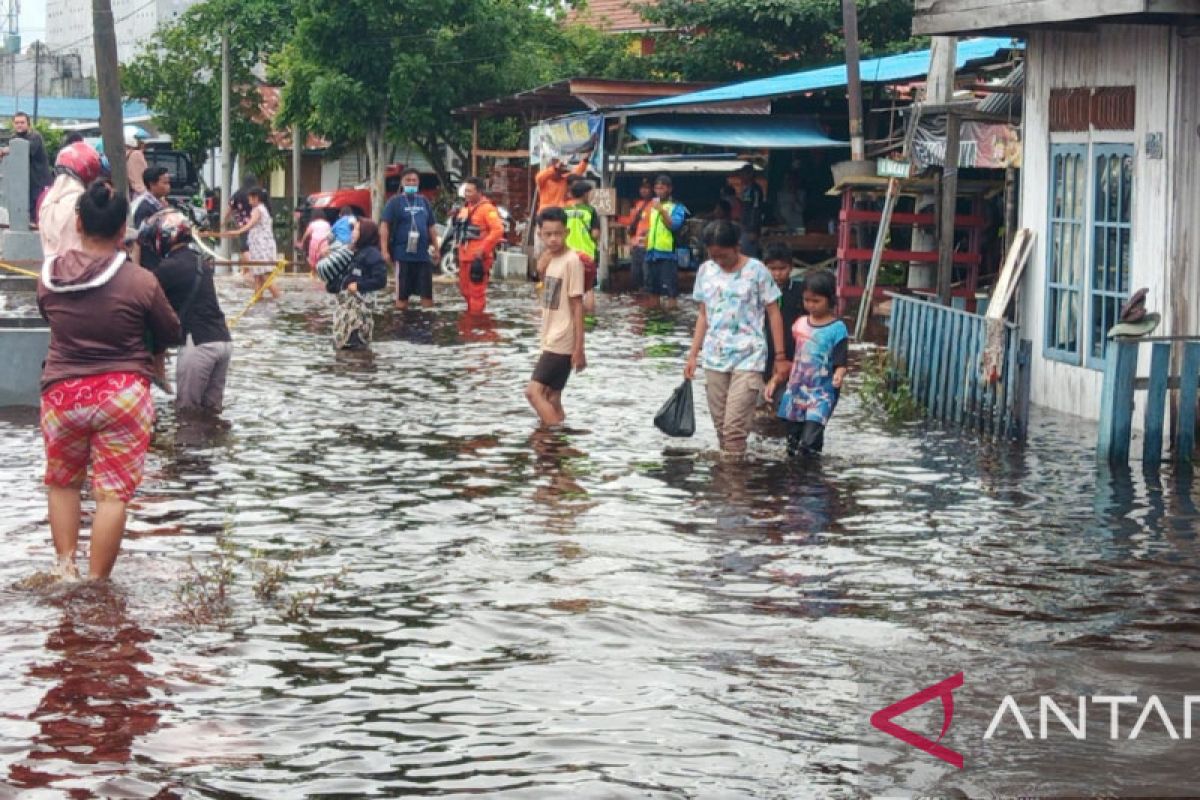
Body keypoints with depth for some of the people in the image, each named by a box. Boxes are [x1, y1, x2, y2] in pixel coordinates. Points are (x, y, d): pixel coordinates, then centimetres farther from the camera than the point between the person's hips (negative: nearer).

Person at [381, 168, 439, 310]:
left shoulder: (424, 202, 12)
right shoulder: (395, 202, -1)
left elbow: (432, 227, 19)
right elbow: (385, 226, -6)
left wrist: (436, 248, 14)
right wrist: (385, 250, -13)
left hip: (423, 254, 4)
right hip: (403, 254, -4)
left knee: (427, 292, 5)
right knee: (402, 293, 1)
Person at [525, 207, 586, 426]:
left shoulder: (571, 260, -14)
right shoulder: (549, 259, 11)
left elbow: (577, 306, -15)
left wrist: (579, 348, -16)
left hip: (561, 343, -8)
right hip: (550, 341, 9)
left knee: (534, 391, -14)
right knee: (551, 399, 8)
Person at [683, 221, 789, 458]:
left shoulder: (756, 271, -6)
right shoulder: (706, 271, 6)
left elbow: (773, 314, -2)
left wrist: (780, 357, -4)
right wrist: (693, 355, 10)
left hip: (748, 358, -5)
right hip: (714, 358, 5)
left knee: (735, 426, -12)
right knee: (720, 425, 7)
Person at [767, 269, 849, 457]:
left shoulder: (837, 329, -9)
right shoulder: (800, 324, 8)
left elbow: (840, 363, -13)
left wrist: (838, 376, -34)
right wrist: (775, 381, 14)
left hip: (821, 394, -6)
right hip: (796, 392, 6)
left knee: (809, 443, -21)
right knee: (792, 445, 11)